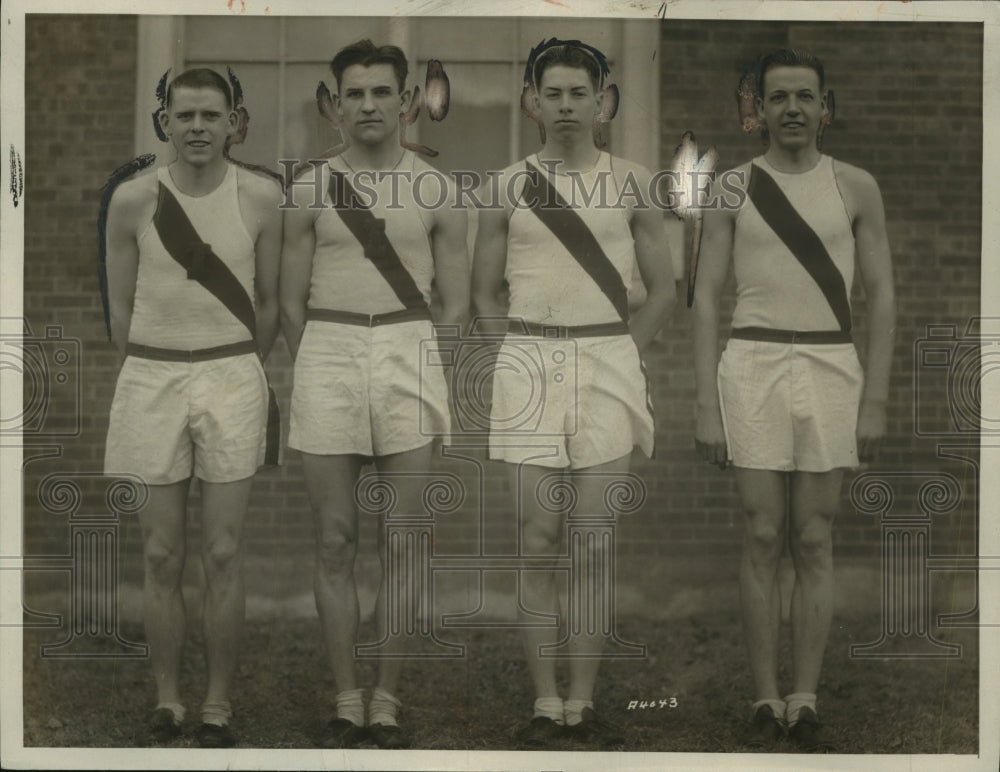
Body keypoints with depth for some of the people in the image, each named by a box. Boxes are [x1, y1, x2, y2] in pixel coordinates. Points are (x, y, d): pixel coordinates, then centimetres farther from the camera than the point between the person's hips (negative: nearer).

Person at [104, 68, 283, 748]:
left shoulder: (261, 197, -2)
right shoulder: (133, 200, -1)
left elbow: (268, 302, 8)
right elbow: (121, 305, 8)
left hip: (233, 377, 0)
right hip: (151, 379, 1)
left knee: (224, 555, 1)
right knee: (162, 556, 5)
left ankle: (219, 709, 10)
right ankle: (167, 703, 15)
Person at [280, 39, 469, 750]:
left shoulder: (437, 191, 7)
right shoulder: (310, 189, 8)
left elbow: (456, 304, 9)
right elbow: (292, 302, 11)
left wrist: (432, 384, 5)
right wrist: (318, 375, 11)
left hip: (410, 353, 0)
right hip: (327, 354, 1)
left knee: (403, 545, 0)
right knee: (336, 543, 2)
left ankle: (387, 703, 8)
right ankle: (347, 703, 8)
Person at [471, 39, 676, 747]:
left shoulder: (632, 183, 8)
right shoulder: (507, 186, 8)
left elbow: (664, 290, 11)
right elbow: (485, 295, 13)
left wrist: (617, 358, 4)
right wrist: (529, 361, 4)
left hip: (609, 361, 0)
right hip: (527, 364, 0)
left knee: (596, 546, 0)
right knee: (539, 544, -1)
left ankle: (584, 702, 6)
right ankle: (546, 703, 4)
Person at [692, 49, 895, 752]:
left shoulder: (857, 187, 5)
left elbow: (882, 298, 4)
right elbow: (706, 301, 3)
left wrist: (876, 403, -2)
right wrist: (707, 409, -4)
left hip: (830, 373, 1)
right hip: (752, 371, 0)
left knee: (815, 544, 2)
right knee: (763, 541, -1)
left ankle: (805, 706, 9)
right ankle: (766, 706, 8)